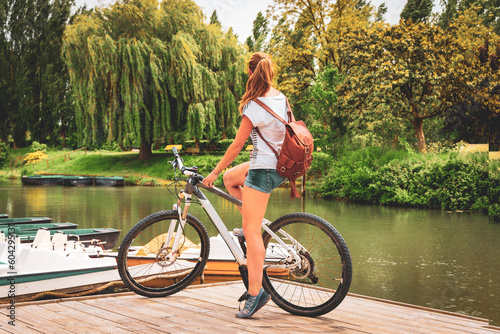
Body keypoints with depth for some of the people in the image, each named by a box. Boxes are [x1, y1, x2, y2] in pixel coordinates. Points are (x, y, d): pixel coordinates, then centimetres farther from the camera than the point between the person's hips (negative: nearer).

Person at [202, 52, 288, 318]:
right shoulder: (281, 98, 6)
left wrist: (214, 173, -2)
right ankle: (257, 225, 21)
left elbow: (237, 145, -13)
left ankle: (255, 292, -8)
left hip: (264, 168, -9)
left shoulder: (254, 106, -17)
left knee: (251, 229, -6)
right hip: (282, 165, 9)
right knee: (230, 178, 28)